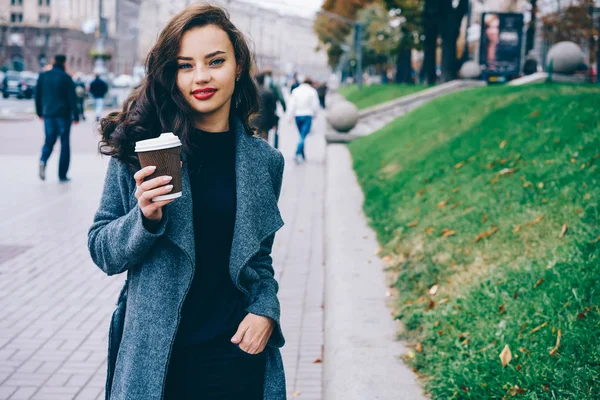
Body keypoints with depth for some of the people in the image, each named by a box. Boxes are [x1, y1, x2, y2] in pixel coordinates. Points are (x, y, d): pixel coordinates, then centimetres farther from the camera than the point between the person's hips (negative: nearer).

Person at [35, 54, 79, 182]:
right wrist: (76, 116, -7)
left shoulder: (43, 76, 5)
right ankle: (62, 175, 4)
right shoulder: (66, 78, -7)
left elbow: (37, 95, 9)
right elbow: (72, 98, -10)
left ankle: (43, 160, -16)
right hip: (63, 114, -3)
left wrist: (39, 112, 19)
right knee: (65, 144, 5)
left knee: (49, 141, 15)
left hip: (48, 114, 3)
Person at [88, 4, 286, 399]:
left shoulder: (264, 160, 1)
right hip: (156, 357, -1)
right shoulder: (141, 147, -6)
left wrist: (265, 310, -4)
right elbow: (102, 251, -2)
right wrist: (146, 218, -19)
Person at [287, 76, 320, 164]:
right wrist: (314, 114, 15)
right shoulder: (312, 91, -2)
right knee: (303, 136, -10)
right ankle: (297, 154, -27)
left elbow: (292, 105, 4)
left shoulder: (295, 91, 8)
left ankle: (302, 156, 18)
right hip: (307, 115, -4)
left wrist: (290, 116, 7)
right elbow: (315, 105, -2)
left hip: (297, 115, 4)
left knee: (302, 136, 16)